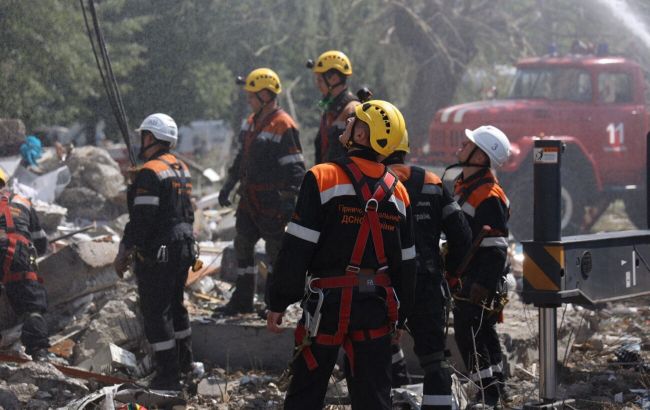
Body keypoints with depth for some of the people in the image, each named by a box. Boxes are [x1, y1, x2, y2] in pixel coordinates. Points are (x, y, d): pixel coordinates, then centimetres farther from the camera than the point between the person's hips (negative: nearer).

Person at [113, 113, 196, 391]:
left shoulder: (151, 172, -18)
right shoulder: (182, 169, 11)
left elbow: (141, 219, -22)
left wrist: (124, 251, -15)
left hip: (157, 253, -9)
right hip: (183, 249, 9)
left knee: (156, 313, -4)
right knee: (175, 305, 23)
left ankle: (167, 376, -2)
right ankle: (184, 361, 35)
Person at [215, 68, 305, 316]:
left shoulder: (284, 126, -16)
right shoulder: (251, 121, 12)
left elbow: (295, 167, -17)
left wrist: (289, 198, -22)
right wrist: (228, 186, 22)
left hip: (272, 201, -9)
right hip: (249, 198, 9)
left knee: (275, 250, 2)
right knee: (242, 246, 13)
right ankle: (242, 301, 23)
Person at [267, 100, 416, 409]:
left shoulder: (322, 178, -10)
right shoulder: (398, 192, 7)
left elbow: (297, 248, -12)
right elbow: (406, 262, 12)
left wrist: (279, 302, -6)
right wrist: (399, 316, 22)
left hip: (328, 301, -4)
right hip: (377, 307, 4)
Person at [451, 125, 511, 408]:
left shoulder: (488, 196, -20)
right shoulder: (463, 184, 12)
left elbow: (495, 249, -23)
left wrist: (482, 287, -24)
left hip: (480, 280, -10)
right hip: (466, 277, 10)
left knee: (470, 335, -9)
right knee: (484, 334, 16)